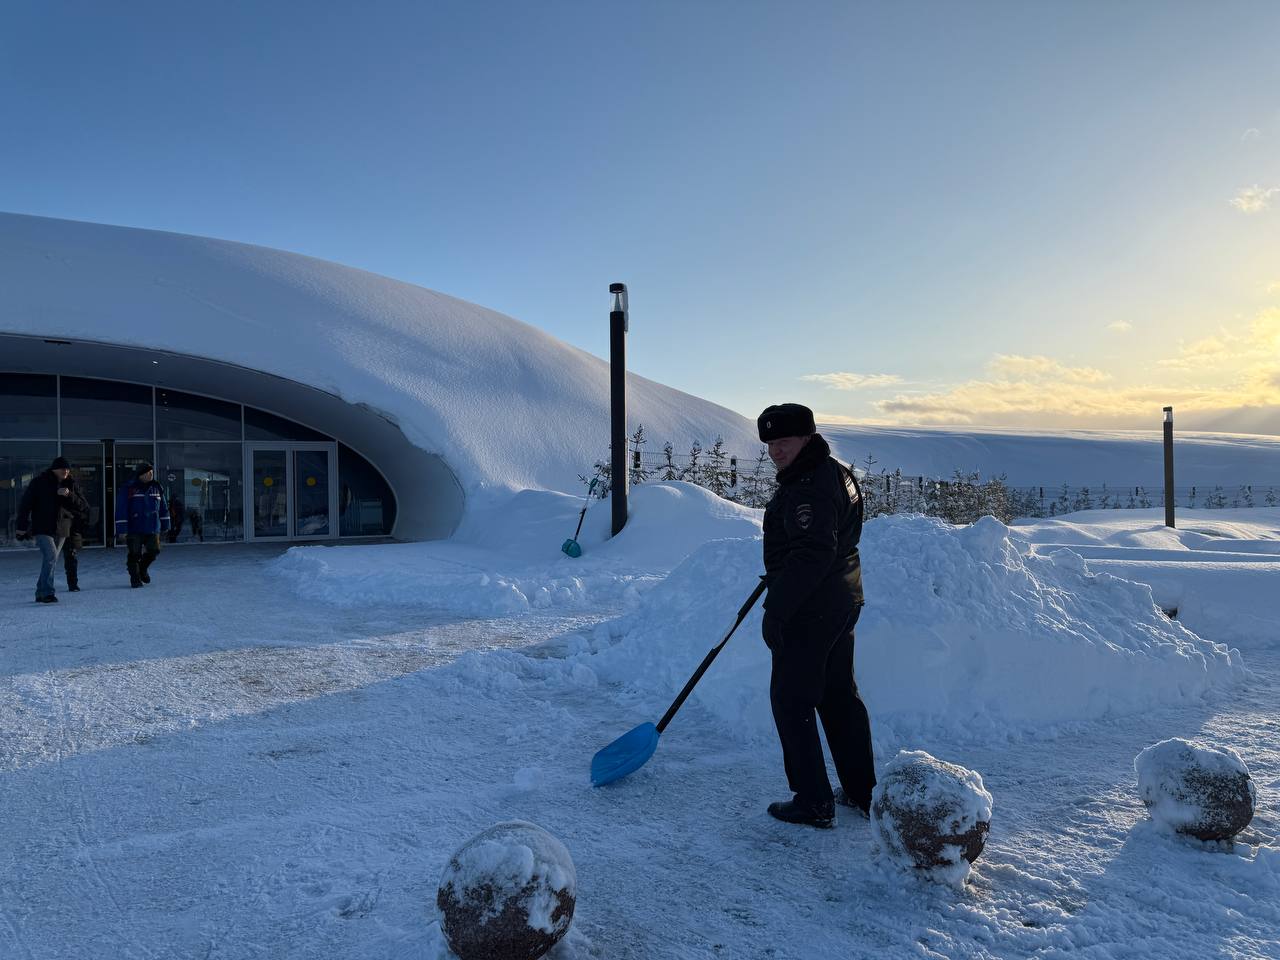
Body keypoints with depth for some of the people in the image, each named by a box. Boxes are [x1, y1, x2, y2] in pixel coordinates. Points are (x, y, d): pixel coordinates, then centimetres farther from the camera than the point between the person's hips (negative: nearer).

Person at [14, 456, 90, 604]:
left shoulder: (70, 486, 7)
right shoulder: (39, 483, -2)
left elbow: (83, 507, -1)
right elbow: (25, 504, -1)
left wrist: (69, 495, -17)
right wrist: (21, 526, -4)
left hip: (61, 530, 4)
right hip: (42, 528, -4)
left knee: (50, 561, 9)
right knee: (51, 556, -19)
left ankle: (41, 593, 19)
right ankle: (47, 592, -18)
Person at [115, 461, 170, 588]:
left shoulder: (157, 488, 8)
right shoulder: (128, 489, -8)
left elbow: (163, 508, 16)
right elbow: (121, 510, -10)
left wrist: (165, 525, 17)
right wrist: (122, 530, -14)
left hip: (152, 528, 4)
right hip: (134, 529, -4)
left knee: (153, 551, 4)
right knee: (135, 554, -1)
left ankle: (142, 569, 32)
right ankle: (135, 578, 16)